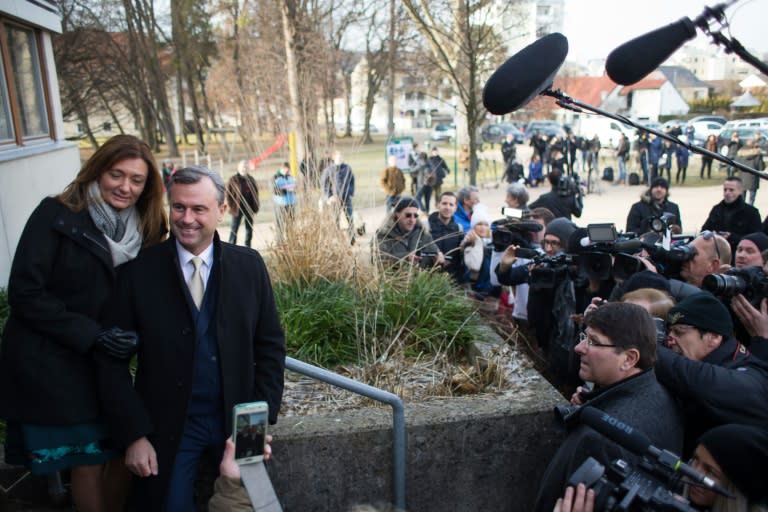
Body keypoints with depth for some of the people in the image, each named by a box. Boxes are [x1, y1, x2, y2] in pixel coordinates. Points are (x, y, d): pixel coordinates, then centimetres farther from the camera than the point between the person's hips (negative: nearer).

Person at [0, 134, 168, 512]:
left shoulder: (143, 230, 3)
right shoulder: (56, 215, -12)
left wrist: (132, 337, -12)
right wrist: (91, 335, -21)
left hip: (105, 364, 5)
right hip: (49, 366, -5)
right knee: (87, 462, 6)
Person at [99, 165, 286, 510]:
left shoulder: (249, 265, -4)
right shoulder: (139, 271, -8)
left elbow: (270, 346, 0)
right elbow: (114, 358, -5)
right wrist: (134, 434, -9)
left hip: (238, 421, 2)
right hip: (167, 428, -1)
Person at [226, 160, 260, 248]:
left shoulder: (251, 179, 8)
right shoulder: (233, 180, -5)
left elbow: (255, 193, 13)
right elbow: (228, 194, -5)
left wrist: (256, 206, 5)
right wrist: (231, 207, -10)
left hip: (249, 208, 5)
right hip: (237, 209, -4)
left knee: (249, 229, 11)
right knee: (234, 229, -1)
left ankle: (248, 247, 23)